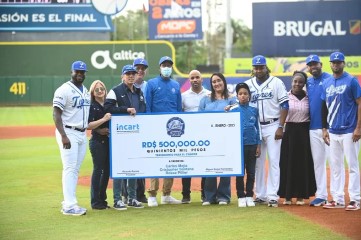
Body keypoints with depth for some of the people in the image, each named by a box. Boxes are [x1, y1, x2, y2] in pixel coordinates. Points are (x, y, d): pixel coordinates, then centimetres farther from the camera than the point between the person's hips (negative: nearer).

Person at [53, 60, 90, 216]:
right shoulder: (64, 90, -10)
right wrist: (63, 136, -22)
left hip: (83, 134, 8)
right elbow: (56, 114, -15)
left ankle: (67, 203, 14)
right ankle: (70, 206, -12)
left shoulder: (86, 91, 15)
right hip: (68, 133, -8)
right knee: (70, 168, -11)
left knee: (75, 170, 9)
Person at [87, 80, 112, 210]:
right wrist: (103, 119, -22)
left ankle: (102, 199, 18)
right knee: (98, 169, -5)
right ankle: (95, 201, -1)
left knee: (107, 170, 9)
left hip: (108, 141, 7)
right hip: (97, 142, -7)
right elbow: (88, 125, -16)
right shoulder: (91, 106, -6)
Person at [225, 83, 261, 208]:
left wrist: (258, 145, 5)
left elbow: (257, 128, 8)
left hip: (252, 145, 1)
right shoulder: (233, 110, 1)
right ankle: (241, 197, 9)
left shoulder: (254, 110, 5)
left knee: (251, 172, 6)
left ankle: (249, 196, 13)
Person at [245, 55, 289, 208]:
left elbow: (285, 105, -4)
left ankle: (272, 196, -7)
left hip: (272, 126, -4)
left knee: (274, 161, -7)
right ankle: (260, 195, 12)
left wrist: (280, 127, -11)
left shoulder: (276, 82, -1)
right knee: (257, 163, 6)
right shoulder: (248, 84, 9)